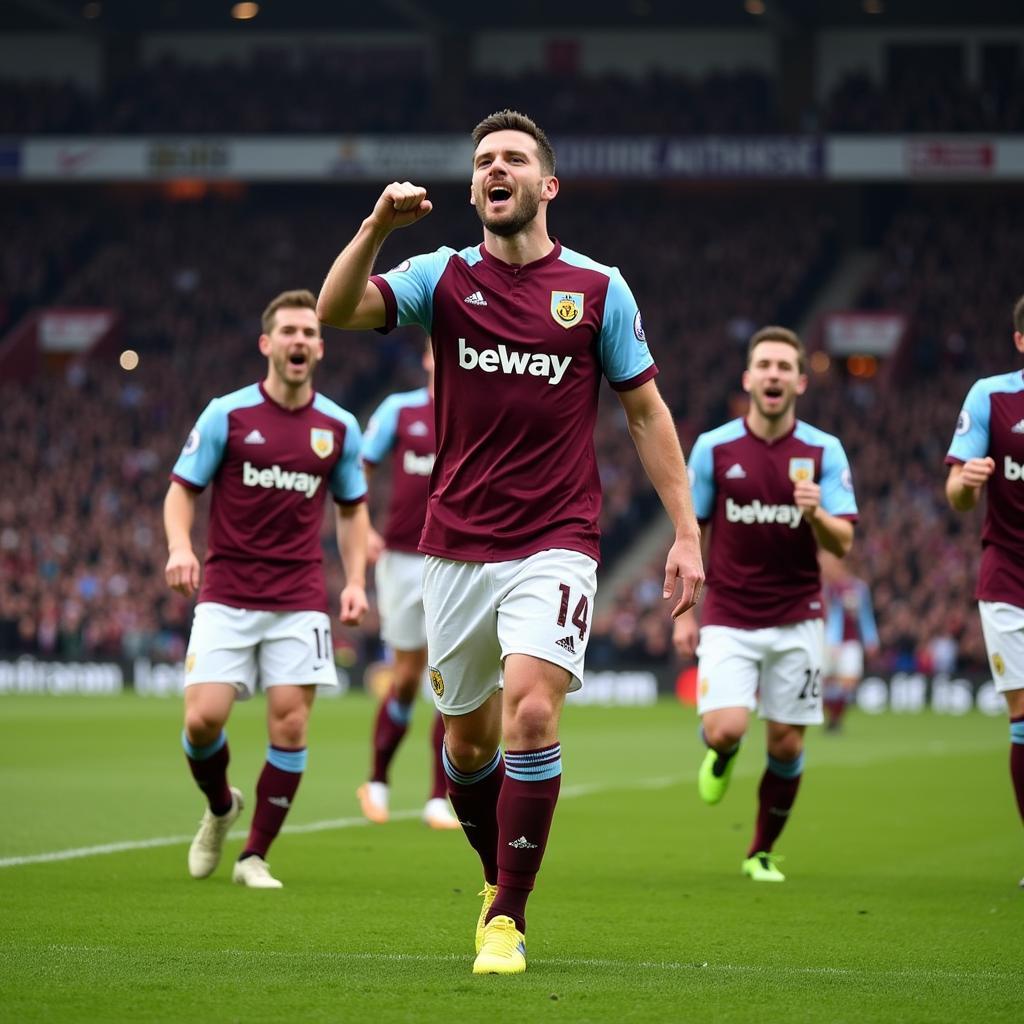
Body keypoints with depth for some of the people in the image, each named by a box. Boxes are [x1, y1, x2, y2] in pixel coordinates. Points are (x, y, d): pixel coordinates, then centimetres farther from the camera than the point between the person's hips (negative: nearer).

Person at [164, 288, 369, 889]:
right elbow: (183, 488, 2)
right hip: (226, 597, -1)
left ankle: (255, 856, 7)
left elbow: (353, 508, 17)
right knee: (204, 717, -12)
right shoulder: (227, 415, -2)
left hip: (300, 602, 2)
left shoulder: (340, 428, 6)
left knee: (290, 724, -7)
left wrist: (355, 580, 3)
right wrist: (180, 546, -17)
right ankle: (220, 808, 20)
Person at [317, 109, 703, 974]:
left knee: (532, 710, -20)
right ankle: (501, 883, 35)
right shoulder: (443, 277, 4)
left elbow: (646, 413, 7)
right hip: (457, 545, 2)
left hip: (555, 545, -2)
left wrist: (686, 531, 2)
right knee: (468, 739, 10)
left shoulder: (599, 288, 2)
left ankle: (508, 920, -11)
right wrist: (378, 226, -26)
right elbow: (336, 311, -11)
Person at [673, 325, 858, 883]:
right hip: (728, 619, -1)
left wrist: (816, 513, -27)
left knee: (786, 744, 3)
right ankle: (720, 755, 21)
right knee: (724, 730, -18)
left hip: (796, 621, 1)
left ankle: (763, 852, 23)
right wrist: (684, 613, 3)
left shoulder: (824, 451, -2)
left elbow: (842, 543, -5)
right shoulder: (713, 448, -2)